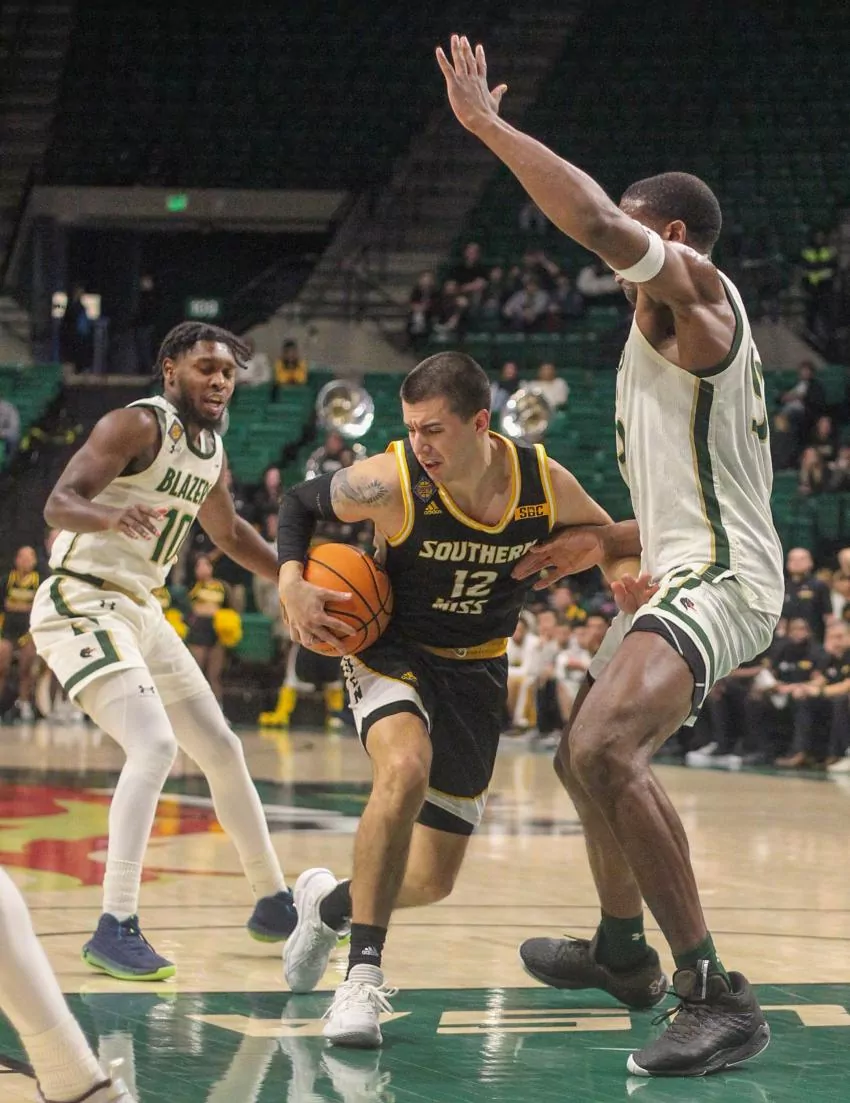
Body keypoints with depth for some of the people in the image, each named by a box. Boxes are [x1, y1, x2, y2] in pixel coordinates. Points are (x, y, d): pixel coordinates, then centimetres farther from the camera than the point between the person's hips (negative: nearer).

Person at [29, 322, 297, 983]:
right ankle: (115, 929, -25)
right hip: (81, 603, -9)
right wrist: (111, 516, -48)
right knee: (156, 744, -26)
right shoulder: (137, 426, -15)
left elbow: (229, 533, 29)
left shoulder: (212, 452, 10)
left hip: (140, 610, 9)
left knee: (222, 749, 14)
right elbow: (59, 502, -27)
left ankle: (273, 904, 31)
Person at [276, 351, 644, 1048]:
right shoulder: (390, 482, -21)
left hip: (476, 675, 3)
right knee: (406, 768, -37)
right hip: (391, 653, -3)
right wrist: (292, 583, -17)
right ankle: (364, 976, -30)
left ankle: (330, 902, 39)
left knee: (433, 880, 5)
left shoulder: (545, 485, -15)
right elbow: (300, 502, -2)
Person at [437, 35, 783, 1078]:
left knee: (605, 751, -31)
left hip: (715, 576, -11)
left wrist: (487, 124, -20)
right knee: (585, 758, 24)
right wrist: (606, 543, 27)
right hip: (681, 569, 11)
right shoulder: (671, 332, 23)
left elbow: (597, 222, -27)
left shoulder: (694, 289, -8)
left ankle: (716, 999, -33)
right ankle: (622, 950, 44)